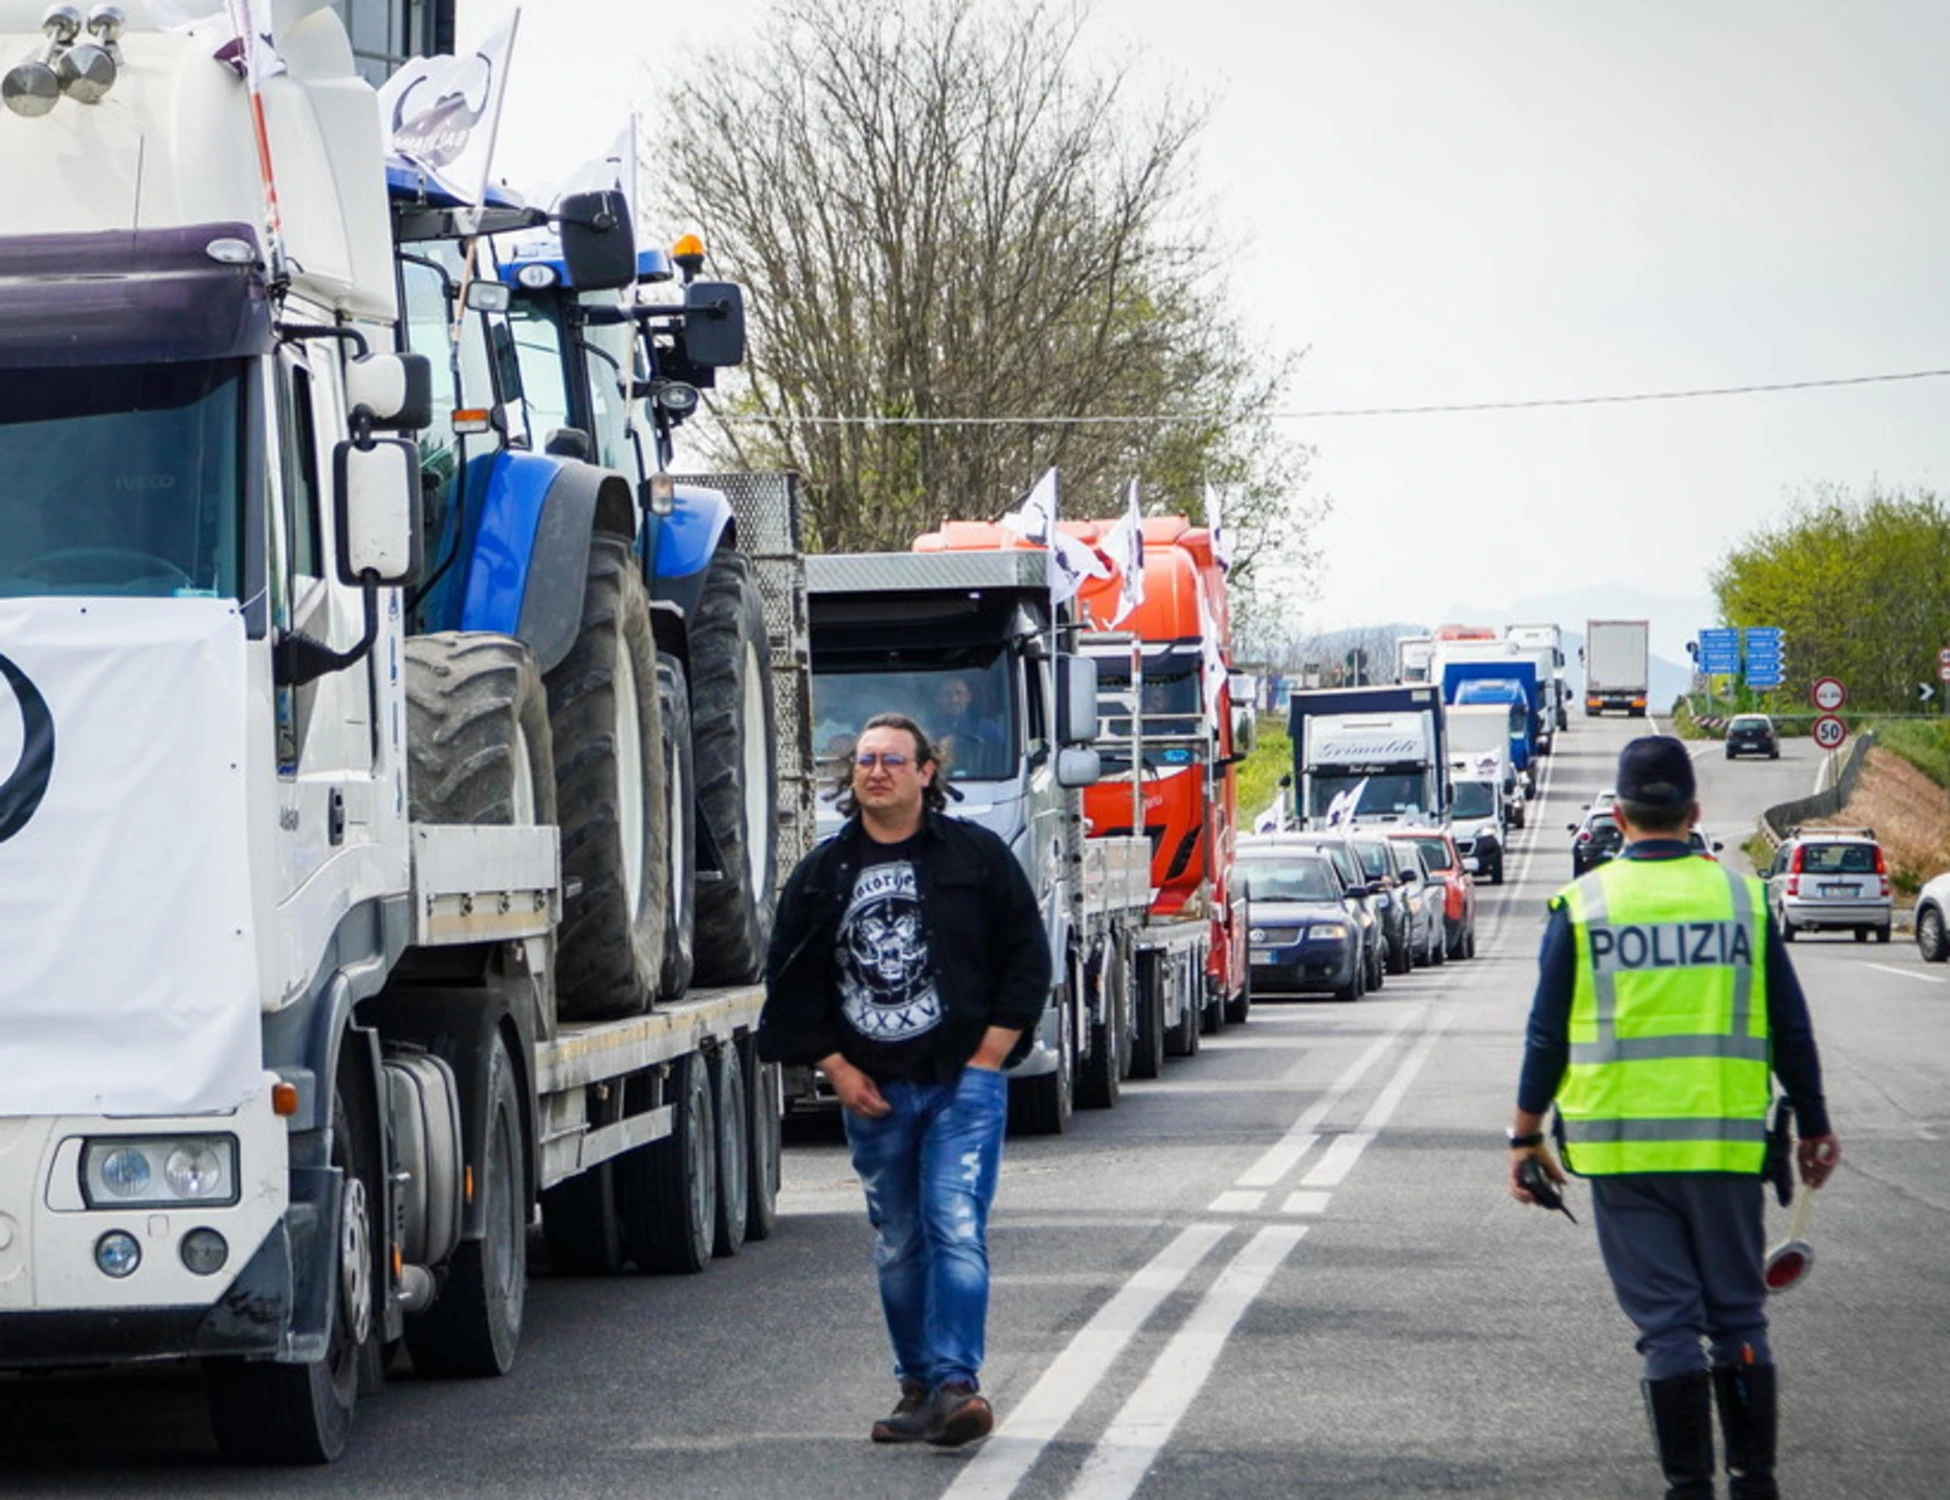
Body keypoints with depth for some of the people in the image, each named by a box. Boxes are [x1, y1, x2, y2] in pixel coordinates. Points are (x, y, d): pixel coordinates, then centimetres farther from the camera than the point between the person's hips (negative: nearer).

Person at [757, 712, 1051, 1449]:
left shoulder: (976, 856, 2)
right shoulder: (822, 873, 9)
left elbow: (1027, 959, 3)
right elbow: (791, 980, 13)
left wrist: (987, 1057, -4)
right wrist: (836, 1068, 2)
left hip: (963, 1080, -3)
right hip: (871, 1090, 3)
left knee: (955, 1228, -15)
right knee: (897, 1246, 8)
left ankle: (956, 1382, -20)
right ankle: (917, 1386, 17)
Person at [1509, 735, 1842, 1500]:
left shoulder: (1583, 904, -1)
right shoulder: (1741, 897, 2)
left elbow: (1547, 1036, 0)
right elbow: (1791, 1029, 6)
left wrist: (1526, 1134, 11)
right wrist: (1814, 1126, 17)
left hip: (1622, 1150, -1)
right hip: (1725, 1144, 1)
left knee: (1666, 1321, 2)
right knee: (1737, 1315, 11)